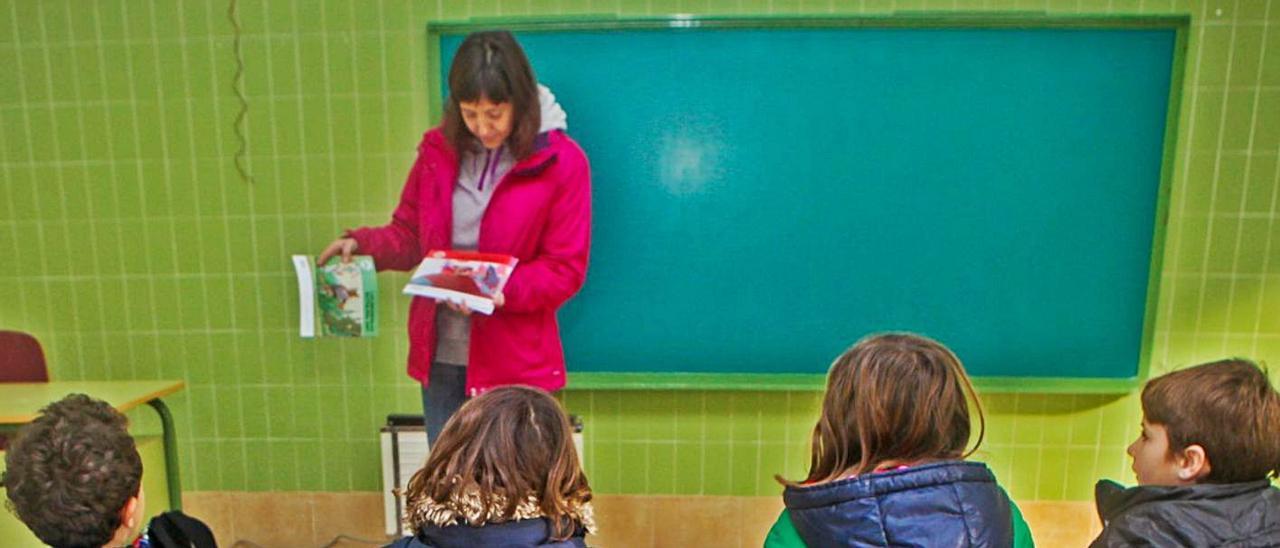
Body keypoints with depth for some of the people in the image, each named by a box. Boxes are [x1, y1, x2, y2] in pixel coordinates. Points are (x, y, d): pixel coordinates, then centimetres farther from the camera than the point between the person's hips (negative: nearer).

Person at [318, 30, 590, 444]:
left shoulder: (561, 161, -10)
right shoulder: (439, 149, 2)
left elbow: (566, 269, -10)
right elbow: (409, 234, 11)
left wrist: (504, 291, -26)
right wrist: (362, 244, -9)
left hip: (514, 362, -4)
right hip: (440, 355, 4)